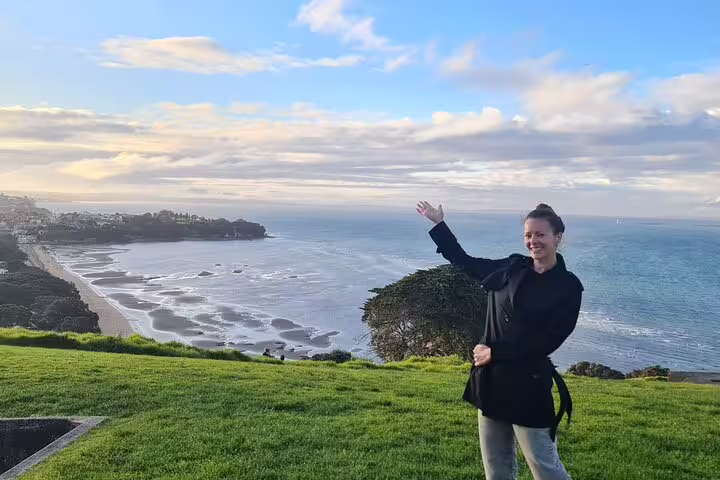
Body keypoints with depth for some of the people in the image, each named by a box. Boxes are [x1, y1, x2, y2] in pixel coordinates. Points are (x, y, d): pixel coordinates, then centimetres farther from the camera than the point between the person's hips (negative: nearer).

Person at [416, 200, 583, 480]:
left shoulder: (568, 286, -8)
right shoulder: (512, 267, 4)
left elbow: (547, 341, -14)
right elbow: (465, 263, 16)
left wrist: (494, 352, -13)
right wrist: (438, 224, 18)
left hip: (528, 385, -5)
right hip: (492, 379, 5)